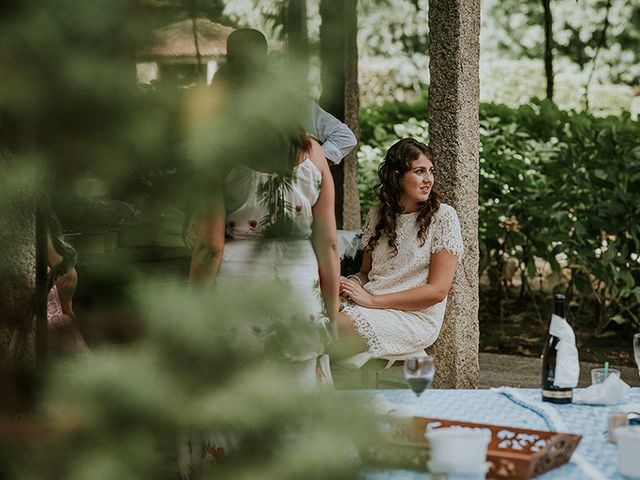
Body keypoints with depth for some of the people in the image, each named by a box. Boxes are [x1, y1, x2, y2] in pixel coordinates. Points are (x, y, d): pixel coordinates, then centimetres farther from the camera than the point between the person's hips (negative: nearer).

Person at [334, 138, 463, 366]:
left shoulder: (443, 216, -2)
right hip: (370, 308, 5)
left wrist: (373, 300, -13)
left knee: (338, 323, -32)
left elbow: (437, 290, -8)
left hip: (415, 317, -4)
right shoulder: (377, 214, 14)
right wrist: (351, 284, -6)